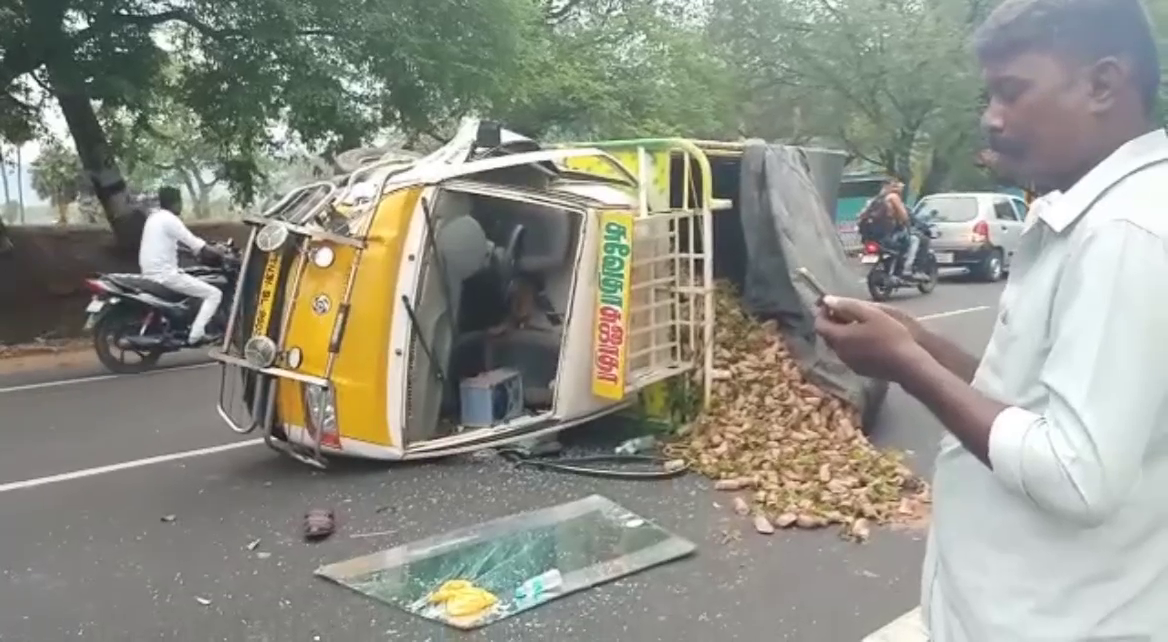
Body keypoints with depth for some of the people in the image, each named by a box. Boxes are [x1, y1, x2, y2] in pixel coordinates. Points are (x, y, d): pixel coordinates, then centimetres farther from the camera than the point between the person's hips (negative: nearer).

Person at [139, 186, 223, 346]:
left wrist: (210, 248, 23)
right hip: (165, 275, -10)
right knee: (214, 294, -8)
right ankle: (195, 334, -16)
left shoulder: (154, 216, 17)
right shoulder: (169, 219, -13)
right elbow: (195, 244, -16)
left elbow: (183, 241, 24)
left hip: (150, 273, 10)